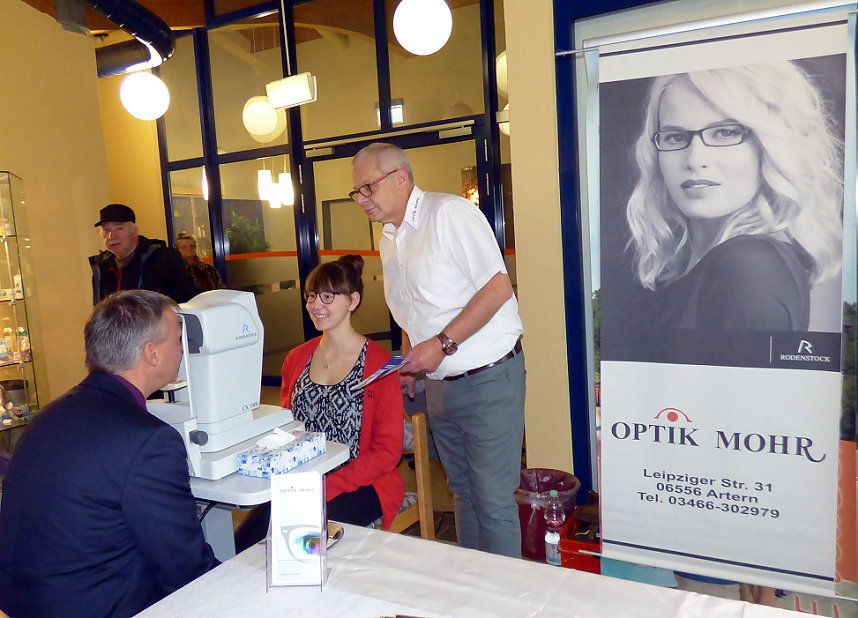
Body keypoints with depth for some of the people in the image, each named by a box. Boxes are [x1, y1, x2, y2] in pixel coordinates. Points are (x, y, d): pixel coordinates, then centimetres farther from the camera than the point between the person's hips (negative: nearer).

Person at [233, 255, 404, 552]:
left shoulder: (378, 364, -7)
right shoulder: (296, 359, 11)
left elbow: (387, 452, -8)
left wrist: (326, 487, -18)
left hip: (360, 485, -4)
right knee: (242, 544, -19)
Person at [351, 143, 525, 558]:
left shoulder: (449, 213, -14)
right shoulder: (389, 238, 11)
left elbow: (499, 287, -20)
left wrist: (442, 344, -22)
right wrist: (407, 362, 6)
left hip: (487, 379, -8)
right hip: (439, 384, 8)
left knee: (493, 501, -1)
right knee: (463, 492, 19)